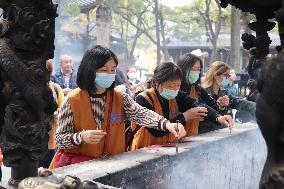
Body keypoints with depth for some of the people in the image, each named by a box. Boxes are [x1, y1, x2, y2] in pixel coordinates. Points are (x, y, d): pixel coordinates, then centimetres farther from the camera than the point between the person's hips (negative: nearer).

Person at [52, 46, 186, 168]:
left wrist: (166, 124, -33)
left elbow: (141, 114, -15)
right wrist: (81, 137, -26)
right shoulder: (72, 100, -8)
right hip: (76, 164, -3)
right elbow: (59, 139, -6)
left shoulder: (120, 98, 2)